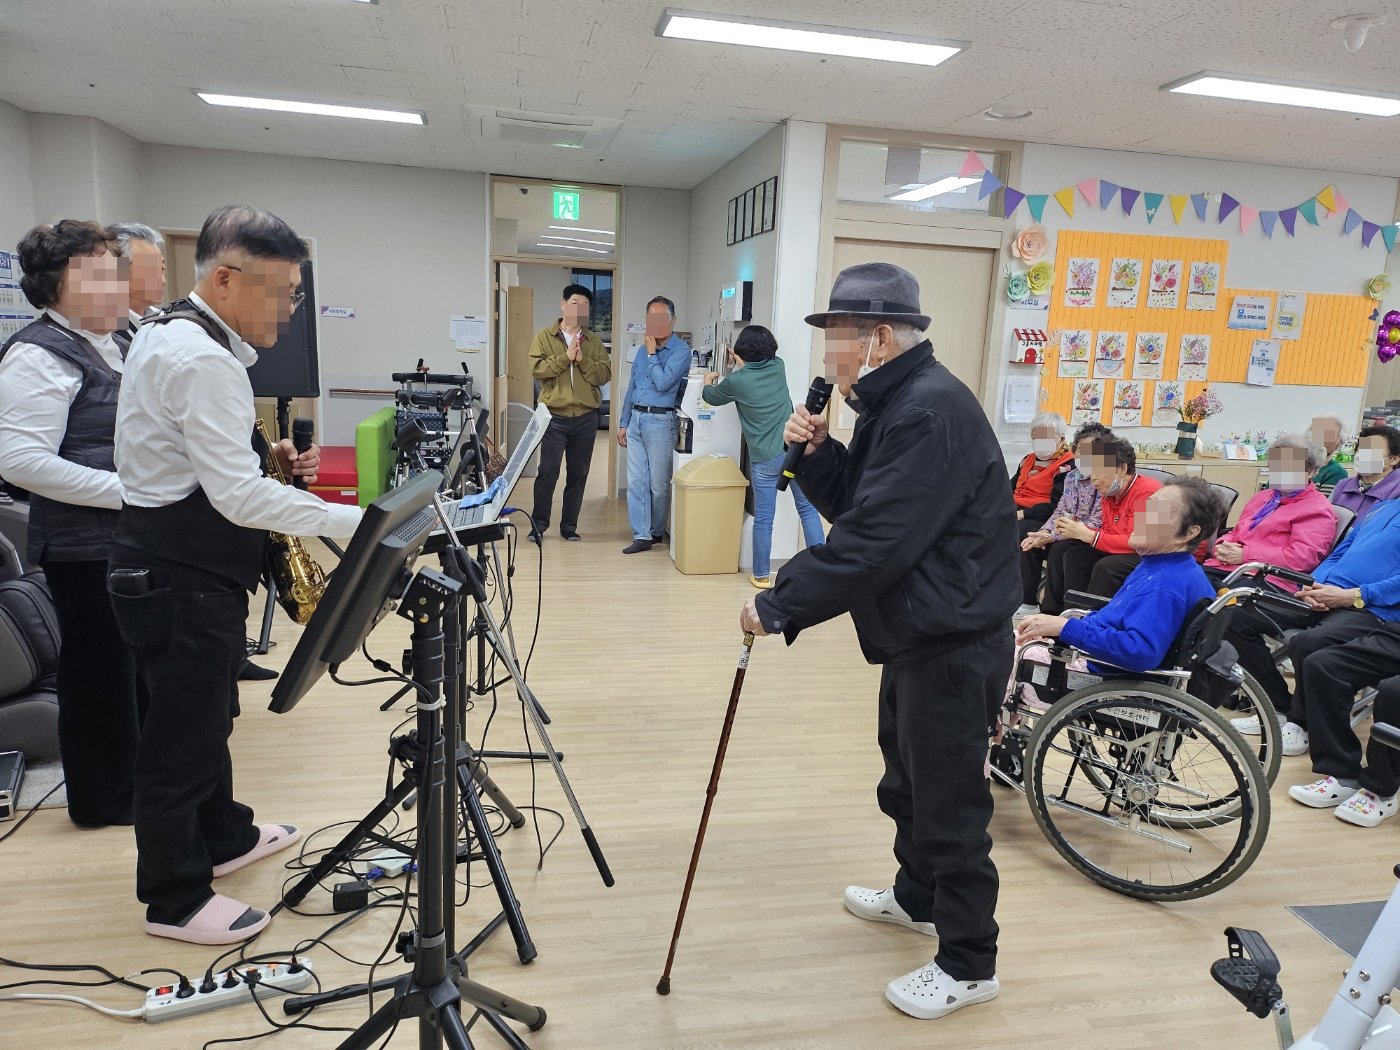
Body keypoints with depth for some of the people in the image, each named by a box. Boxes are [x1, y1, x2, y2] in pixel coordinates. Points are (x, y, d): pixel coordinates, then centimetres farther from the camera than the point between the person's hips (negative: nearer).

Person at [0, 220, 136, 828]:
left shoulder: (103, 349, 13)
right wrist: (130, 491, -24)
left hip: (129, 540, 9)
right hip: (85, 547, -9)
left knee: (138, 665, 18)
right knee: (100, 673, 4)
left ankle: (134, 777, 35)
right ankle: (103, 801, 20)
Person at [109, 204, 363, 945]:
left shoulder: (170, 332, 10)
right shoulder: (203, 360, -24)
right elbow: (237, 496, -28)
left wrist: (271, 463, 5)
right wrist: (354, 521, -26)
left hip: (173, 564, 11)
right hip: (182, 578, -11)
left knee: (209, 715, 23)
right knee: (183, 735, 3)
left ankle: (223, 837, 41)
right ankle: (175, 900, 20)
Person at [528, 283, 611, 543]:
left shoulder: (594, 341, 9)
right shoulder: (544, 337, 3)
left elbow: (605, 374, -1)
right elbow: (537, 368, -11)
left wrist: (582, 360, -15)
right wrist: (565, 357, -17)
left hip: (586, 417, 3)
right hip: (554, 416, -3)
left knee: (578, 473, 9)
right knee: (548, 472, -3)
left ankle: (569, 525, 19)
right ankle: (539, 524, 10)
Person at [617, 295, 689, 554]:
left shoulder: (681, 350, -6)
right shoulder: (643, 350, 14)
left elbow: (663, 383, -18)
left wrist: (652, 354, -8)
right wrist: (623, 423, 16)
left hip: (660, 421, -6)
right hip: (636, 419, 6)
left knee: (658, 484, 3)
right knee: (636, 481, 2)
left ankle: (656, 532, 20)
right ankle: (641, 535, 6)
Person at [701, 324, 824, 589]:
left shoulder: (737, 381, -5)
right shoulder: (778, 367, 4)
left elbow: (710, 397, 16)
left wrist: (709, 381, 38)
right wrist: (742, 364, 46)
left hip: (765, 459, -3)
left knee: (763, 519, 5)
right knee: (808, 508, 11)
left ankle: (762, 576, 15)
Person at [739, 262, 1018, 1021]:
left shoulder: (933, 411, -23)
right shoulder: (894, 404, 11)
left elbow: (873, 543, -28)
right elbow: (856, 508, 12)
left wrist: (778, 605, -22)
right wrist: (817, 453, -4)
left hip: (956, 640, -10)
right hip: (918, 632, 11)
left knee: (949, 800, 2)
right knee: (907, 779, 24)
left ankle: (967, 964, 21)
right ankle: (918, 897, 46)